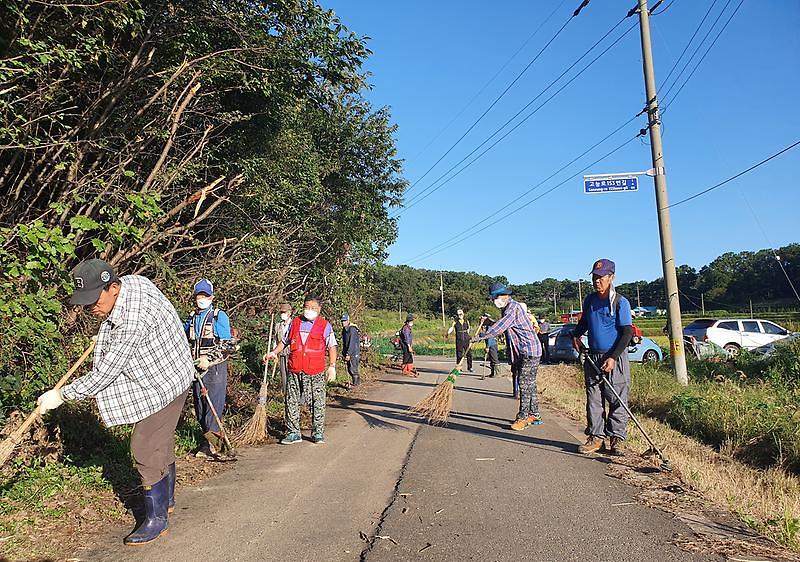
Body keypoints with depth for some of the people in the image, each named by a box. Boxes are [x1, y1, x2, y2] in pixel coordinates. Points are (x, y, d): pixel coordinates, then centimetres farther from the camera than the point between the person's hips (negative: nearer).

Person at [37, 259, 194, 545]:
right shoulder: (131, 281, -6)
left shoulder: (131, 323, -34)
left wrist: (60, 395, -17)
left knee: (146, 449, -6)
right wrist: (107, 336, 20)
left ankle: (156, 519, 6)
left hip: (162, 384, -10)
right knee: (161, 442, 21)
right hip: (166, 376, 10)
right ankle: (166, 499, 38)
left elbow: (104, 375, -27)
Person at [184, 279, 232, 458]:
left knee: (214, 403, -10)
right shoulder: (191, 318, 14)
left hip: (215, 367, -6)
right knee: (198, 403, 8)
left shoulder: (219, 316, -3)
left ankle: (212, 442, -8)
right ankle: (208, 436, 19)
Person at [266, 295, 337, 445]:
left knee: (317, 403, 2)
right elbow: (285, 341, 23)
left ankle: (318, 433, 14)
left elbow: (331, 346, 3)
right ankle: (293, 432, 14)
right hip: (294, 371, 3)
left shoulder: (325, 325, 3)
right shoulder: (294, 322, 12)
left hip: (315, 372, -3)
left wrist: (332, 366, -4)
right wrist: (274, 352, 11)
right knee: (291, 401, 4)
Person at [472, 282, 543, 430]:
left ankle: (523, 417, -9)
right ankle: (534, 415, 21)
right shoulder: (507, 308, 17)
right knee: (529, 385, 14)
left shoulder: (513, 307, -16)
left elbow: (499, 328, -24)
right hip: (522, 353, 11)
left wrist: (480, 336, -21)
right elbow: (501, 327, 23)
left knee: (525, 384, -10)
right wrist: (488, 321, 11)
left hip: (529, 351, -11)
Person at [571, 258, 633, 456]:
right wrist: (576, 335, 8)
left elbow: (627, 333, -10)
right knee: (593, 399, 6)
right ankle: (596, 437, 13)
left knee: (617, 399, 1)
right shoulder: (590, 300, 9)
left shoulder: (620, 302, -8)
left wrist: (613, 358, -16)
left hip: (615, 358, -5)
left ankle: (617, 438, 11)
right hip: (593, 357, 5)